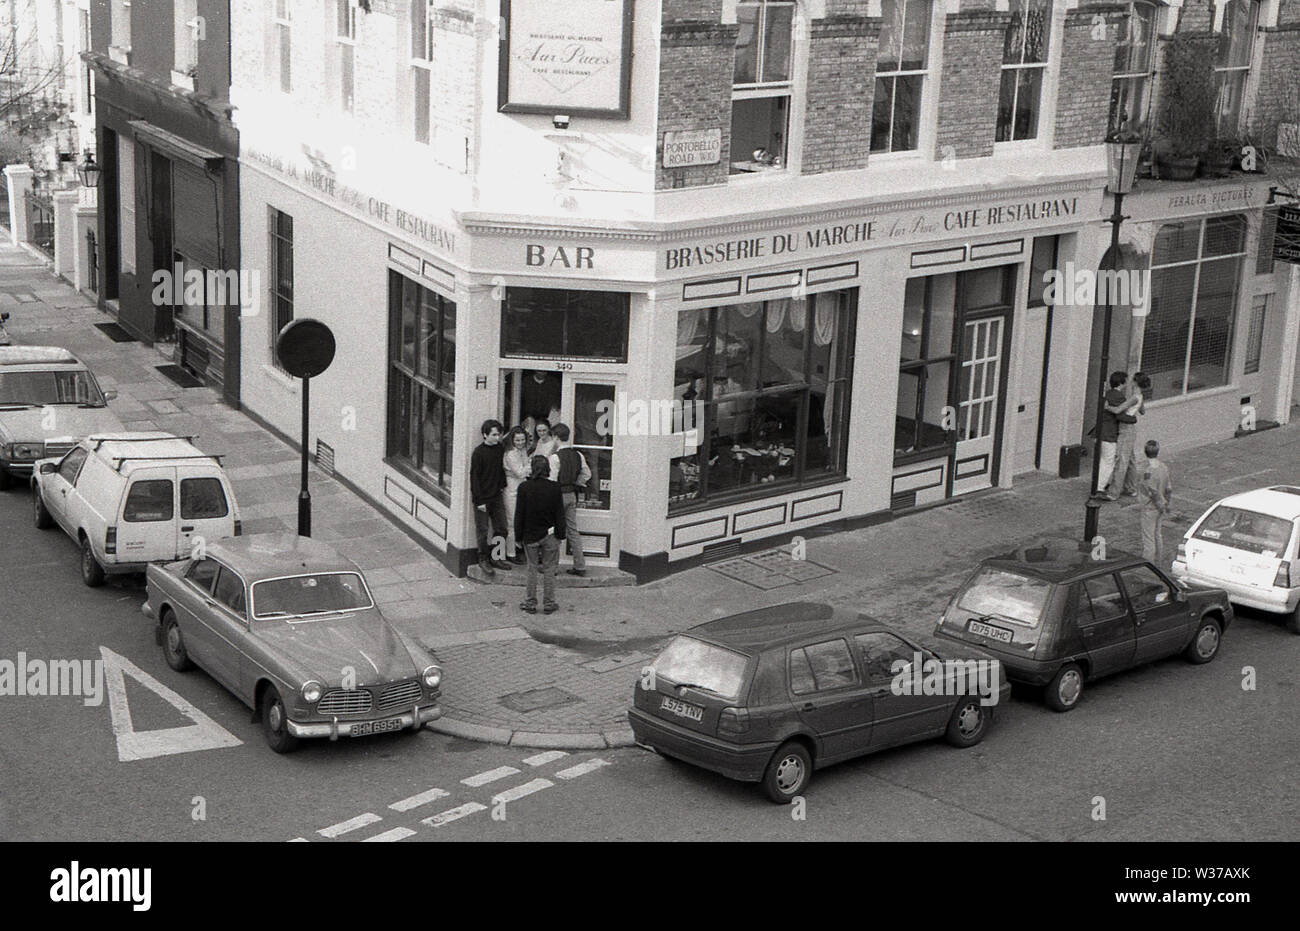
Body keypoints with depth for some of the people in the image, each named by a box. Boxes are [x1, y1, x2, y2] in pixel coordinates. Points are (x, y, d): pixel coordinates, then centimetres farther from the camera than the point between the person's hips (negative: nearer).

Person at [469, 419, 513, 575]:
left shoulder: (500, 448, 4)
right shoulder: (478, 452, -12)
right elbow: (474, 477, -11)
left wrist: (502, 487, 10)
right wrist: (479, 500, -14)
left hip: (497, 496, 5)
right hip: (482, 498, -5)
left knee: (501, 529, 7)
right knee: (483, 531, 2)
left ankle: (494, 558, 19)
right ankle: (483, 560, 14)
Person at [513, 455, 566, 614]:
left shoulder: (524, 487, -9)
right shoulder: (554, 488, -9)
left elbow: (519, 514, -4)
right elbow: (560, 514, -4)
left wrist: (519, 535, 4)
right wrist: (560, 534, 5)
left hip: (530, 535, 0)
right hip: (550, 535, 0)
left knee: (532, 569, 10)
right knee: (549, 569, 8)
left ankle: (530, 603, 15)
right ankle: (549, 603, 13)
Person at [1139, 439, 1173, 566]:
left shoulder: (1149, 471, -25)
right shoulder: (1164, 467, -1)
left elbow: (1154, 493, -23)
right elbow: (1169, 489, 7)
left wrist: (1162, 506, -12)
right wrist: (1166, 503, 17)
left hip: (1150, 508, -8)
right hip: (1159, 508, 8)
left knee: (1148, 538, 1)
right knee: (1157, 535, 20)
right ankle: (1159, 563, 29)